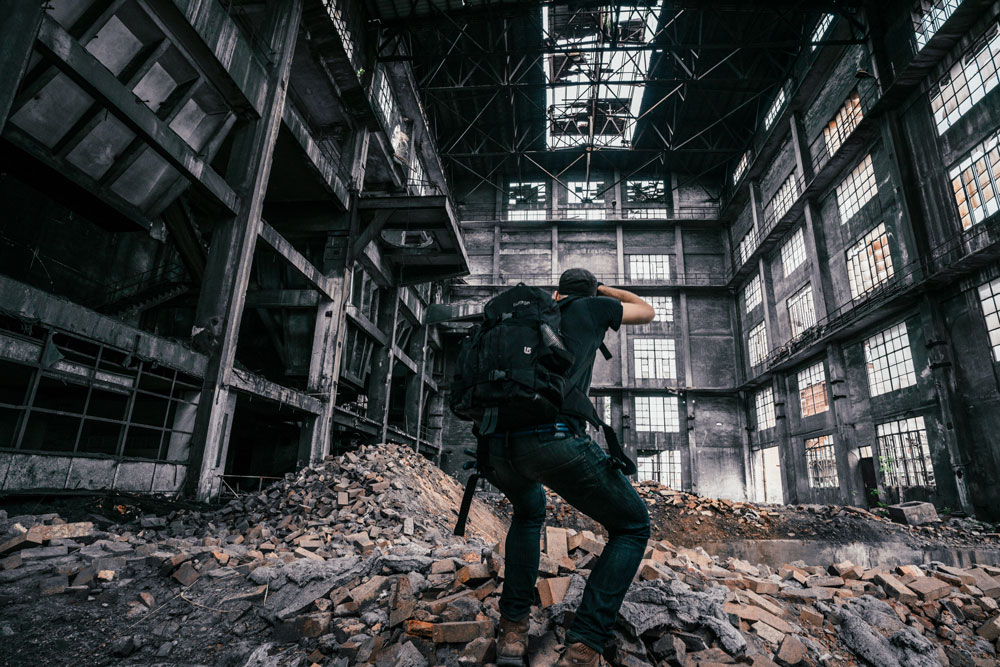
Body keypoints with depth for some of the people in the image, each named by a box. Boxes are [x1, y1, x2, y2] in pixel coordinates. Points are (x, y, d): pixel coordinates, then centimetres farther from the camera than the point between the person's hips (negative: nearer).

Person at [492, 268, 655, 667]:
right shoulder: (591, 308, 19)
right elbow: (647, 312, 36)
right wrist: (603, 290, 49)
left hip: (500, 445, 6)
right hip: (555, 439, -5)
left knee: (528, 513, 37)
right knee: (632, 527, 17)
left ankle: (513, 631, 27)